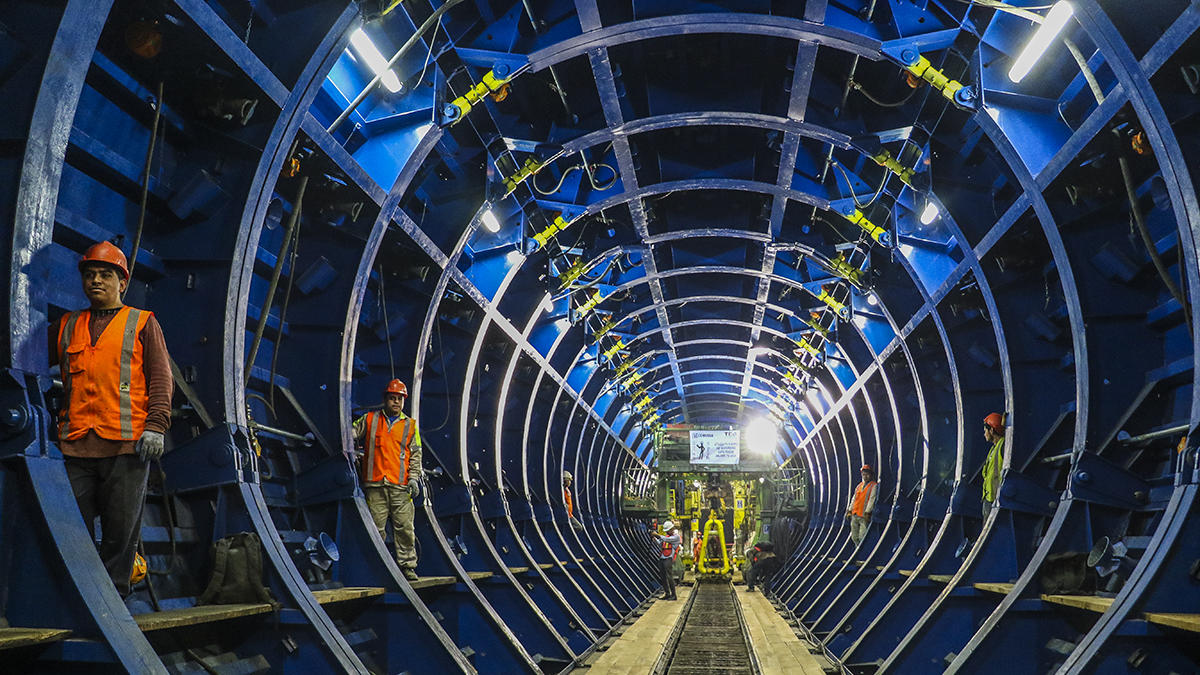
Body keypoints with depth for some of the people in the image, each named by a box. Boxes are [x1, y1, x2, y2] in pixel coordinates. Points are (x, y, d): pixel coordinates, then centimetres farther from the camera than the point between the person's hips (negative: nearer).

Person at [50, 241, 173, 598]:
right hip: (76, 446, 3)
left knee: (121, 527, -1)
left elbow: (160, 378, 3)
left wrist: (155, 425, -7)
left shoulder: (143, 323, 9)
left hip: (127, 444, -3)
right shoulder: (67, 326, 19)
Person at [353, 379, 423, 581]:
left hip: (400, 486, 0)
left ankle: (408, 566, 4)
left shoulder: (410, 425, 14)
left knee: (404, 527, -3)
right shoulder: (370, 420, 13)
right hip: (375, 485, 0)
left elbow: (416, 455, 12)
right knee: (376, 527, -1)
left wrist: (414, 478, 1)